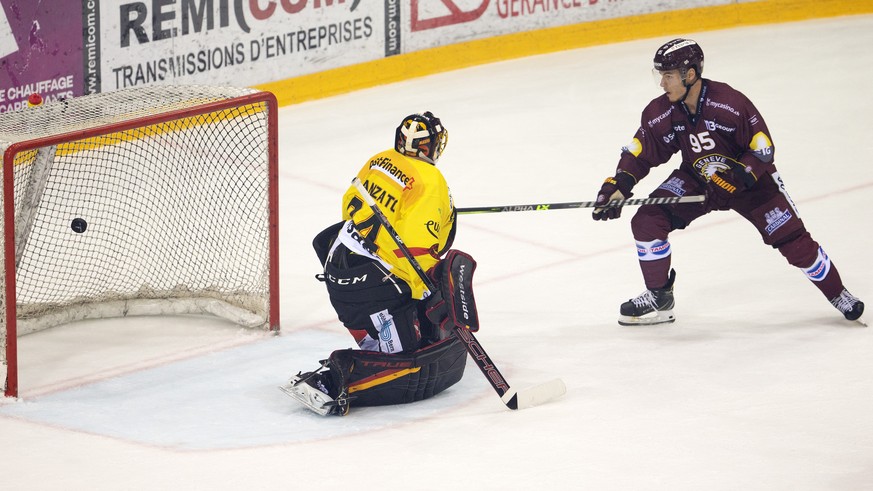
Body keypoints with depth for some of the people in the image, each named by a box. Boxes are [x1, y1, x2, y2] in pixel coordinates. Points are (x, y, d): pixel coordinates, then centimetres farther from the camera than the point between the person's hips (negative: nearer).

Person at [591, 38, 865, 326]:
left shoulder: (731, 104, -31)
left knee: (792, 239, -7)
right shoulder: (660, 114, -16)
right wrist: (616, 187, -21)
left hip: (750, 177, -4)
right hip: (697, 179, 4)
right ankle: (659, 297, 3)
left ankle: (837, 294, 16)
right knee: (646, 221, -13)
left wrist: (735, 179, -34)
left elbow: (763, 148, -24)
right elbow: (639, 154, -7)